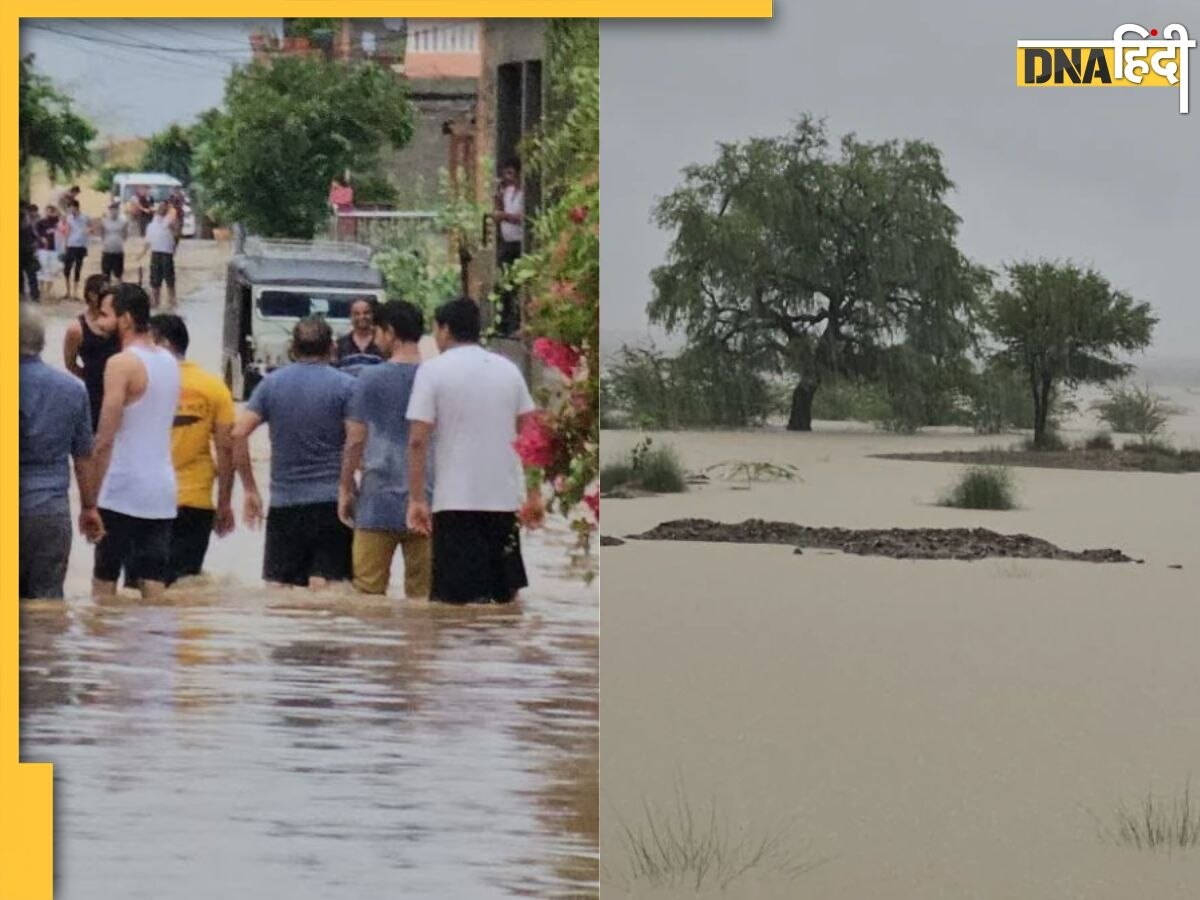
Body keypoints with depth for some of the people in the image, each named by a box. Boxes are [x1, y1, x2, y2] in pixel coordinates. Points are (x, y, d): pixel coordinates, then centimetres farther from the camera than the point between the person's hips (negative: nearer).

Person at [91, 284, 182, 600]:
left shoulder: (122, 364, -12)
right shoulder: (169, 362, 12)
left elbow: (105, 439, -15)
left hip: (123, 492, -7)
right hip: (162, 491, 7)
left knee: (103, 581, 1)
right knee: (154, 583, 5)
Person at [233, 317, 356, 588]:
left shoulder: (271, 384, 8)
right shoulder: (345, 386, 0)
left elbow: (238, 434, 1)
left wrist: (250, 490, 7)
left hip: (285, 502, 2)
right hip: (331, 502, -2)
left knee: (278, 585, 5)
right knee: (322, 587, -4)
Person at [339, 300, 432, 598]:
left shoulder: (372, 379, -4)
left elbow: (356, 440, -3)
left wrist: (346, 488, 8)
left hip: (379, 502, -3)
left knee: (369, 590, 2)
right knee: (422, 592, 5)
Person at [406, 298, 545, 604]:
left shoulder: (433, 370, -4)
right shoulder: (508, 369, 10)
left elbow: (417, 441, -10)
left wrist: (416, 499, -7)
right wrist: (535, 494, 14)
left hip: (456, 501, -5)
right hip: (504, 498, 5)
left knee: (463, 597, -5)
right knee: (505, 595, 13)